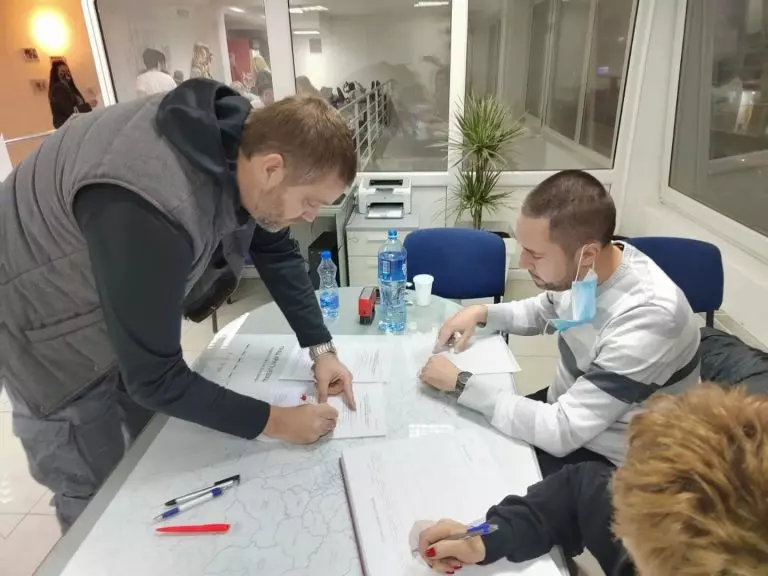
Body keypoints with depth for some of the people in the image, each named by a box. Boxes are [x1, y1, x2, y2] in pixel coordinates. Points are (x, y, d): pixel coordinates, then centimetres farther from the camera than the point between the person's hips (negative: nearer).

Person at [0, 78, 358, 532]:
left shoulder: (245, 137, -17)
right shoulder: (152, 210, -42)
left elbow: (277, 251, -2)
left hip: (136, 319, 7)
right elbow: (154, 378, -32)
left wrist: (321, 348, -8)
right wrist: (274, 422, -24)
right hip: (53, 333, -7)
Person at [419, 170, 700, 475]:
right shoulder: (582, 271, -12)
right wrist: (481, 313, -4)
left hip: (604, 460, -6)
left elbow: (560, 433, -32)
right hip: (565, 408, 7)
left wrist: (461, 383, -26)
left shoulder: (646, 318, -36)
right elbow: (543, 310, 13)